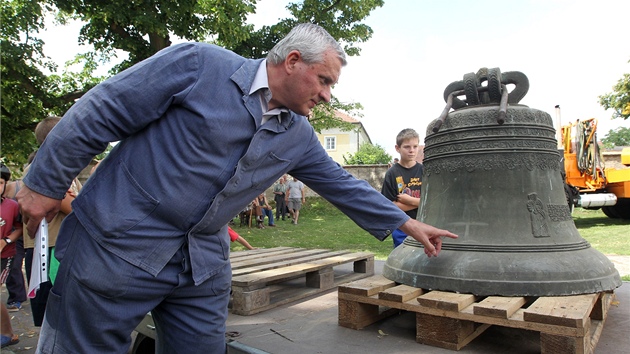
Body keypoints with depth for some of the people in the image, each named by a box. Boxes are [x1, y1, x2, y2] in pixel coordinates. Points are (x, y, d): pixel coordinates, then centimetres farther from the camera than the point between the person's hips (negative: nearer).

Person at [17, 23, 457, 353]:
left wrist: (408, 223, 15)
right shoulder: (198, 64, -13)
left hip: (205, 265, 5)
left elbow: (343, 185, 13)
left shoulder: (299, 138, 5)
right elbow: (100, 112, -9)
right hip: (117, 244, -4)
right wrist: (45, 183, -5)